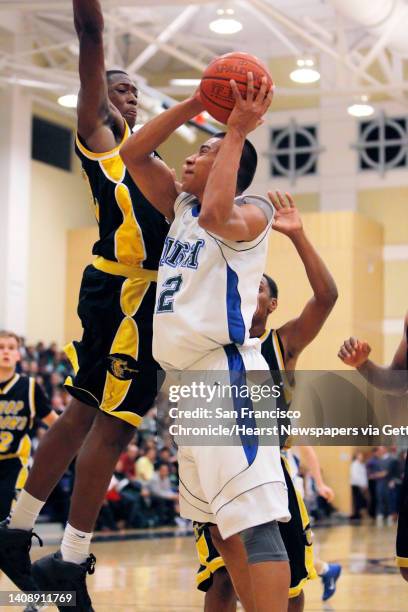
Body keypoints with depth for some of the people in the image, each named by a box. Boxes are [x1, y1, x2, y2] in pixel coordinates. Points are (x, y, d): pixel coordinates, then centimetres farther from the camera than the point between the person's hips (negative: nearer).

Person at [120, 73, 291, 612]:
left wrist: (236, 133, -20)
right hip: (186, 378, 10)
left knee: (253, 518, -18)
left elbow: (217, 214, -29)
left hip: (226, 373, -9)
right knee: (219, 521, 14)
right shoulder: (180, 208, 18)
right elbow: (132, 154, 12)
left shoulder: (249, 214, -5)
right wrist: (196, 104, 4)